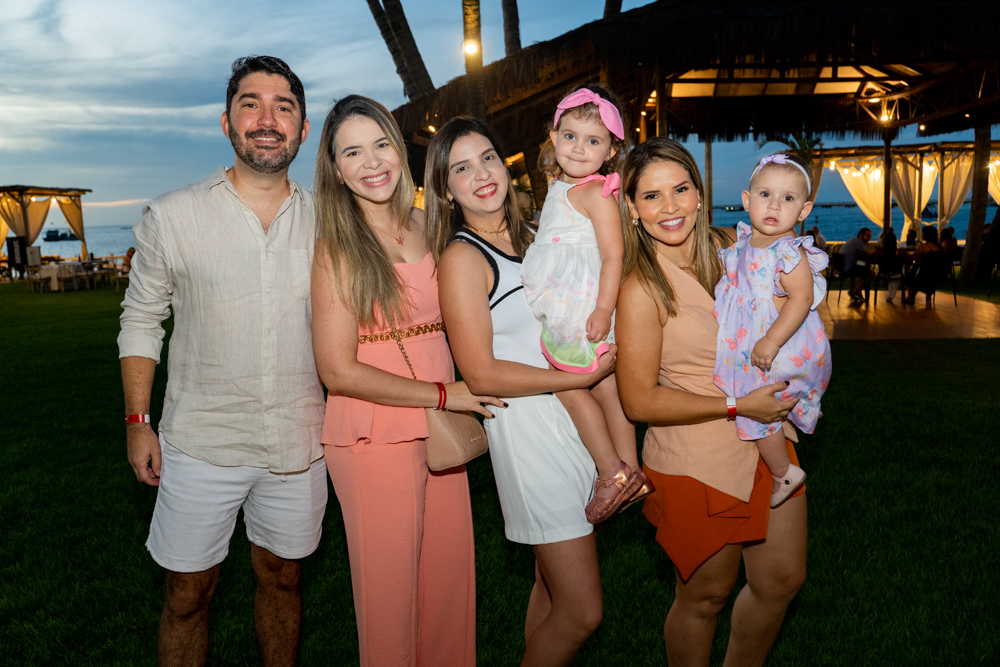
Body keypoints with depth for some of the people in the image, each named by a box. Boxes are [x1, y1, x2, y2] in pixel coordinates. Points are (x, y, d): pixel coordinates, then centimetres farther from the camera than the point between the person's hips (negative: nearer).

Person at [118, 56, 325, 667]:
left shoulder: (324, 221, 2)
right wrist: (139, 421, -1)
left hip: (298, 443, 2)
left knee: (282, 578, 17)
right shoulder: (172, 217, -3)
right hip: (200, 443, -1)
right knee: (188, 594, 10)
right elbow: (141, 321, 4)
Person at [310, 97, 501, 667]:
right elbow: (338, 370, -13)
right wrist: (442, 395, -13)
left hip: (441, 429, 5)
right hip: (375, 437, -5)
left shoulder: (426, 225, 6)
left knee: (452, 577, 16)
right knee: (389, 591, 9)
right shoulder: (338, 249, -10)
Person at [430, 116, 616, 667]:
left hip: (577, 418, 7)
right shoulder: (461, 258, -10)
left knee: (552, 588, 18)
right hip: (528, 428, -7)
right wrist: (583, 377, -13)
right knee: (581, 612, -2)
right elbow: (482, 375, -15)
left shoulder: (530, 239, 13)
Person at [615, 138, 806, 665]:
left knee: (782, 581, 19)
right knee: (705, 596, 10)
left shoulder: (726, 249, 0)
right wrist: (737, 405, -19)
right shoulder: (643, 288, -20)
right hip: (696, 462, -7)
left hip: (765, 440, 7)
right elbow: (640, 401, -19)